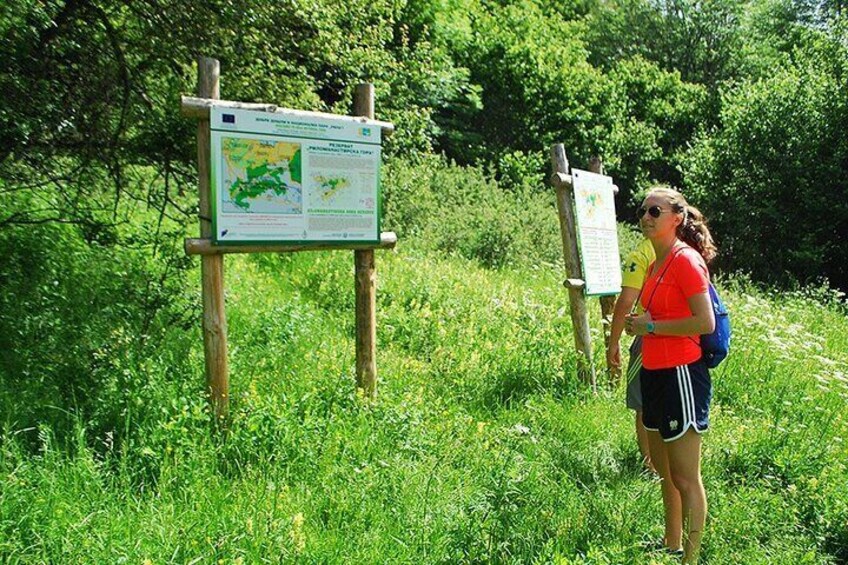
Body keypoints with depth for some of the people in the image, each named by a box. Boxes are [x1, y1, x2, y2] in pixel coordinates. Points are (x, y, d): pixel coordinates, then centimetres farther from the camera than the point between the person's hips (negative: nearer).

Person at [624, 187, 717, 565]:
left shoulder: (686, 259, -13)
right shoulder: (656, 263, 12)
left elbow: (705, 322, -20)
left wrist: (650, 326, -15)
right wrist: (638, 325, 6)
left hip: (681, 375, -9)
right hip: (654, 374, 10)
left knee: (685, 478, 1)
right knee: (663, 471, 20)